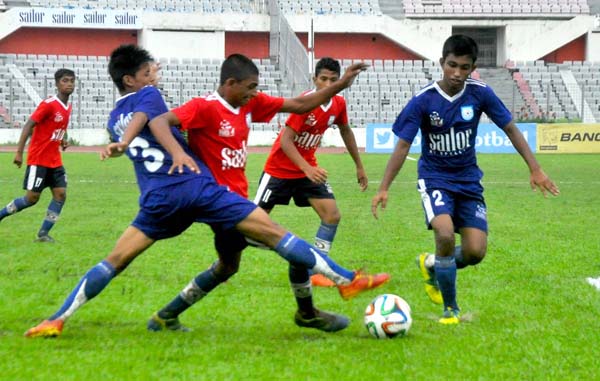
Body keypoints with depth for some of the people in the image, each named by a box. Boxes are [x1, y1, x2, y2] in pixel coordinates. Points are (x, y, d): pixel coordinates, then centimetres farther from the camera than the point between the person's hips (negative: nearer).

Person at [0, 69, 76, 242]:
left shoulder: (68, 107, 8)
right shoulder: (48, 104, -16)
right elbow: (28, 126, -17)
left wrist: (63, 140, 1)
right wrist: (19, 152, -22)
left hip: (55, 161, 7)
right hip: (38, 159, -7)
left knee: (60, 194, -4)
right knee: (32, 198, -6)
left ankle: (43, 234, 0)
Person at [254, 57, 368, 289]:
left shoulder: (338, 104, -6)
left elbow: (345, 131, 14)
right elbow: (286, 140, -29)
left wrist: (359, 166, 18)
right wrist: (307, 169, -39)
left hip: (309, 168, 6)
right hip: (280, 168, -6)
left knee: (332, 216, -10)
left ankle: (314, 272, -2)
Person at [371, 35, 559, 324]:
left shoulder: (480, 94, -9)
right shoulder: (423, 100, -15)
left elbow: (510, 129, 0)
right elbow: (403, 145, -12)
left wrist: (535, 169, -5)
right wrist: (384, 188, -20)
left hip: (468, 181, 3)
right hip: (434, 179, -3)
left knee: (475, 252, -9)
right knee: (445, 234, -29)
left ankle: (431, 264, 27)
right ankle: (450, 309, -9)